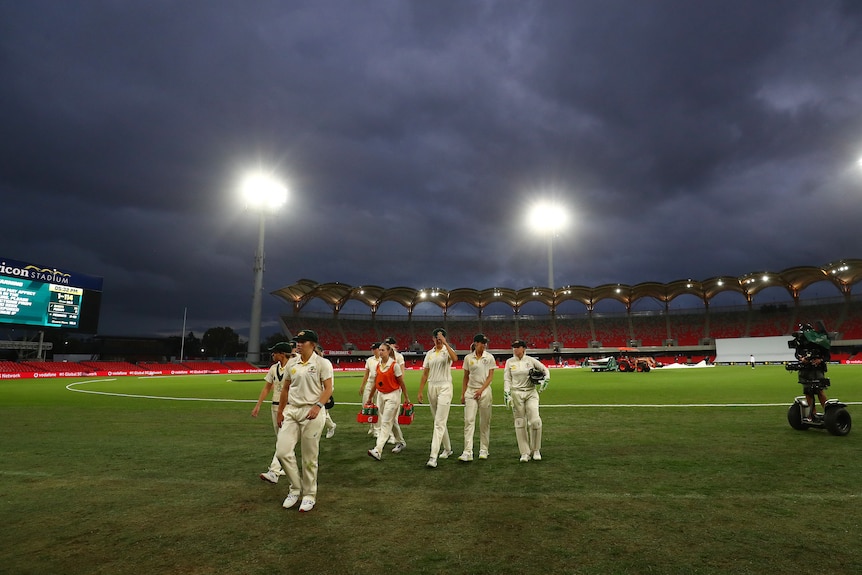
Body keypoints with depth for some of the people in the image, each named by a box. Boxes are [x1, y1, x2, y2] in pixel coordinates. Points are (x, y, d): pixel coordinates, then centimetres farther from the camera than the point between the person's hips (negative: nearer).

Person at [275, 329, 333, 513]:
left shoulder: (322, 363, -6)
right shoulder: (291, 363, 9)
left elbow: (328, 389, -9)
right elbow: (285, 389, 16)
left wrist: (318, 406, -23)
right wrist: (280, 411, 16)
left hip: (312, 412, -5)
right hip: (291, 411, 5)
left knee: (309, 457, 4)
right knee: (282, 451, -3)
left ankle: (309, 495, 22)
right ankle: (296, 487, 19)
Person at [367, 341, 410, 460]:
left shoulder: (394, 365, -13)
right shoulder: (378, 365, 5)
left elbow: (401, 383, -7)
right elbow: (375, 382, 12)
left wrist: (406, 398, -1)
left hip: (392, 395, -7)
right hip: (381, 395, 7)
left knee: (385, 423, -10)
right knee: (391, 421, 17)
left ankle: (377, 451, -15)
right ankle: (401, 442, 35)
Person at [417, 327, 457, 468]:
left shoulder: (448, 351, -4)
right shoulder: (429, 353, 11)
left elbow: (455, 358, -29)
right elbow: (425, 373, 13)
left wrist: (445, 343, -28)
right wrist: (420, 391, 9)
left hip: (445, 387, -6)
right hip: (431, 387, 6)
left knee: (439, 422, -11)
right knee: (439, 421, 15)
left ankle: (433, 457, -14)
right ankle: (447, 448, 31)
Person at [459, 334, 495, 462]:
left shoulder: (489, 357, 0)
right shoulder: (468, 358, 4)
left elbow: (490, 376, -2)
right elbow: (466, 377, 9)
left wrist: (481, 390, -12)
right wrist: (463, 393, 8)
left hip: (484, 391, 0)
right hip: (470, 391, 1)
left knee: (485, 421, 6)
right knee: (469, 420, -7)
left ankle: (483, 450, 19)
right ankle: (467, 452, -10)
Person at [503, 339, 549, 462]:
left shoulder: (531, 360, 1)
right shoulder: (509, 362, 4)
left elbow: (545, 370, 12)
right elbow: (507, 379, 3)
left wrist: (544, 382, -2)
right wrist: (507, 394, -7)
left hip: (531, 393, -1)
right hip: (516, 393, 1)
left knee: (535, 421, -12)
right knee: (520, 423, 1)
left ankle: (536, 450, 9)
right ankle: (525, 453, 10)